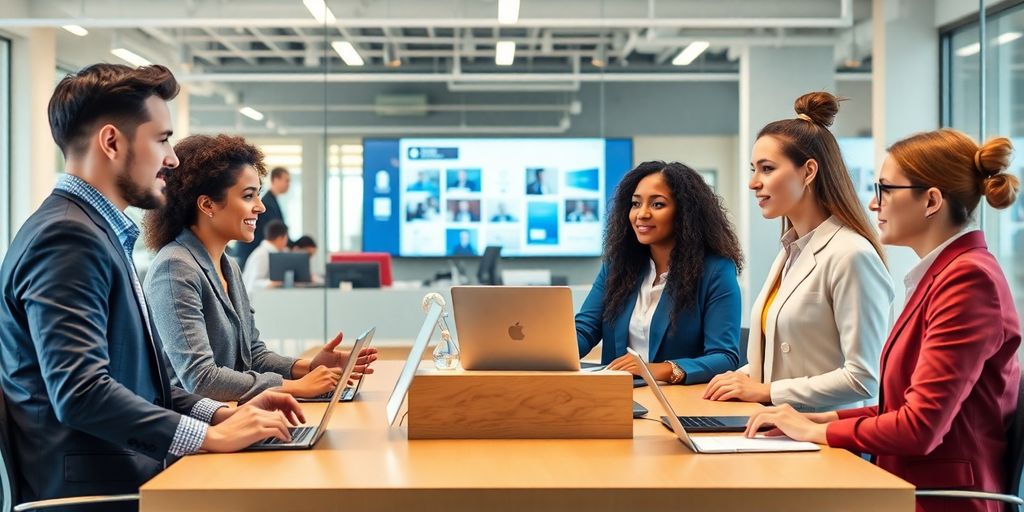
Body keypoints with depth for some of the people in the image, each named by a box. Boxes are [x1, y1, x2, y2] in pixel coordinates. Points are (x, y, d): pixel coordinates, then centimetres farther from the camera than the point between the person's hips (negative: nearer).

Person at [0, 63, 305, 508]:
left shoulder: (98, 233, 16)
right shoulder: (67, 238, -14)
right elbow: (80, 393, -23)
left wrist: (222, 414, 7)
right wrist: (210, 436, -19)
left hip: (128, 472, 9)